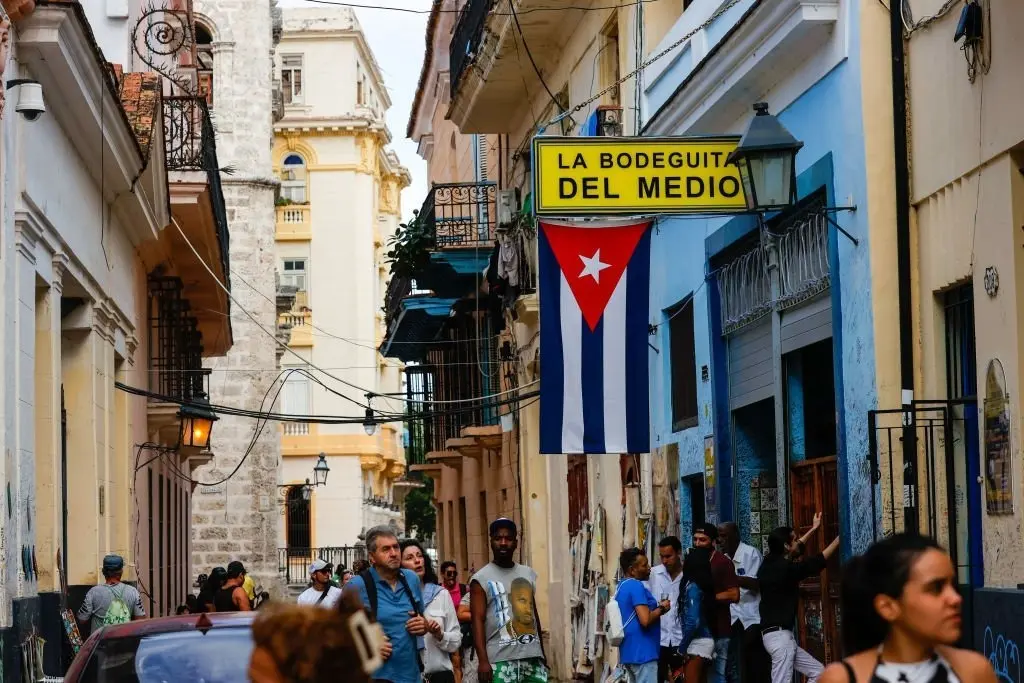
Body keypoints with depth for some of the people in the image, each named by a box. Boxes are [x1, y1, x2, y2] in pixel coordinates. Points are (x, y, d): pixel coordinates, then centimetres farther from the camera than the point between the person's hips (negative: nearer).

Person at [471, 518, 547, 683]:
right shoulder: (481, 579, -1)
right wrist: (483, 660, -17)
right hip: (501, 660, -5)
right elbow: (478, 620, -7)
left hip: (533, 657, 5)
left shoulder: (529, 574, 16)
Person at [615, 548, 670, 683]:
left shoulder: (622, 586, 15)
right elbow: (645, 620, -24)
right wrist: (661, 609, -7)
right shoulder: (636, 586, -15)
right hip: (642, 652, -10)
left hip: (629, 651, 10)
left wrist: (657, 607, 14)